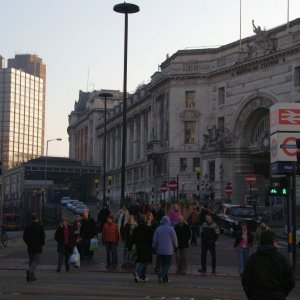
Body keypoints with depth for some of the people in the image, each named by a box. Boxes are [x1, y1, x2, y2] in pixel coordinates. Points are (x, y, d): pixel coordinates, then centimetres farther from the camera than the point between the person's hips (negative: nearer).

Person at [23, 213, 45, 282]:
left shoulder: (28, 227, 2)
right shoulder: (40, 227, -9)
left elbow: (24, 237, 3)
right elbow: (43, 237, -11)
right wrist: (42, 244, 6)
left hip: (30, 247, 4)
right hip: (38, 247, -4)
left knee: (31, 261, 14)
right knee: (36, 261, 2)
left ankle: (32, 276, 11)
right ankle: (30, 271, -24)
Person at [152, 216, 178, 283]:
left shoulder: (158, 229, 2)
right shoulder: (171, 229, -7)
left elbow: (154, 240, 4)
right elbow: (174, 240, 0)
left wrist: (154, 247, 17)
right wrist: (175, 246, 17)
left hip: (160, 250, 4)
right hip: (168, 250, -4)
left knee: (162, 264, 12)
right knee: (167, 264, 2)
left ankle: (165, 278, 10)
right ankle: (161, 275, -19)